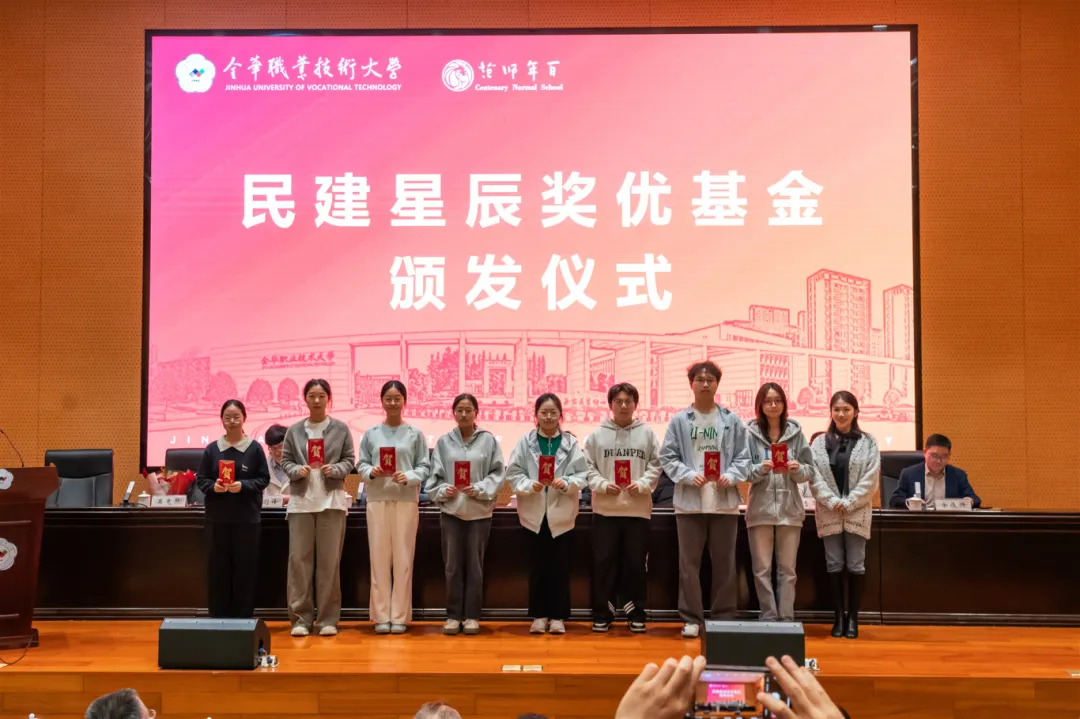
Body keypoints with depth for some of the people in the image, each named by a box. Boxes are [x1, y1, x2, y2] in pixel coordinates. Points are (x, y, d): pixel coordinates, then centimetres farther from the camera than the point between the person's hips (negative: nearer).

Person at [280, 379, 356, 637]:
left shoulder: (341, 429, 4)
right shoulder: (294, 430, 8)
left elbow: (349, 460, 4)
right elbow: (285, 460, 7)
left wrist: (334, 469, -15)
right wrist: (297, 470, -13)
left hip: (331, 500, -1)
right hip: (301, 500, 1)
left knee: (329, 560, 1)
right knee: (299, 558, 0)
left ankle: (328, 618, 9)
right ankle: (300, 617, 6)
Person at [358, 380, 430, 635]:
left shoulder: (415, 433, 5)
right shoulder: (370, 433, 8)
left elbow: (424, 467, 1)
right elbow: (361, 464, 7)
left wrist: (409, 477, -16)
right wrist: (371, 472, -14)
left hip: (406, 500, -1)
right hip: (377, 499, 1)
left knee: (403, 558, 1)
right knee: (379, 557, 1)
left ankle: (400, 616, 8)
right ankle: (381, 616, 9)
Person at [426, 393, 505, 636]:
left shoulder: (489, 440, 0)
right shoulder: (444, 441, 4)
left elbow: (498, 473, -2)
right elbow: (434, 475, 4)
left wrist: (479, 489, -15)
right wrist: (443, 490, -14)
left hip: (479, 511, -1)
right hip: (451, 510, 1)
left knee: (474, 565, 6)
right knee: (453, 565, 5)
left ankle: (471, 615, 15)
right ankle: (453, 615, 15)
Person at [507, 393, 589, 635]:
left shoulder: (571, 443, 0)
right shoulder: (525, 442, 0)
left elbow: (582, 475, -3)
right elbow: (513, 474, -3)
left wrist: (566, 483, -21)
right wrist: (530, 485, -19)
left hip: (561, 513, 0)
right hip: (534, 513, 0)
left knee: (560, 567, 5)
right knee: (537, 566, 7)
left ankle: (558, 616, 14)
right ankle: (539, 615, 17)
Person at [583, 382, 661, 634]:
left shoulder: (647, 434, 5)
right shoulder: (597, 435, 4)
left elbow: (655, 465, 3)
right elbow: (588, 467, 3)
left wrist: (642, 484, -11)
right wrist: (602, 484, -12)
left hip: (638, 509, 0)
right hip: (605, 509, 0)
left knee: (636, 563, 6)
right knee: (604, 562, 3)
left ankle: (636, 613, 16)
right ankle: (602, 613, 12)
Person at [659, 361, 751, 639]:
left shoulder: (732, 420, 4)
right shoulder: (679, 420, 2)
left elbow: (743, 458, 4)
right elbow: (668, 457, 1)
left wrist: (731, 476, -14)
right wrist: (689, 475, -14)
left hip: (724, 501, 1)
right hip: (690, 501, -1)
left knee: (724, 563, 8)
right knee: (689, 563, 4)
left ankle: (724, 618, 18)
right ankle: (692, 618, 13)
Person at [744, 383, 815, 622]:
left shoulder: (796, 432, 3)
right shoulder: (750, 433, -2)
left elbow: (810, 471, 5)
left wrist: (798, 469, -16)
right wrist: (760, 469, -22)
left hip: (790, 509, 1)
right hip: (760, 509, -1)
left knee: (787, 568, 7)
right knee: (762, 569, 3)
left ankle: (787, 618, 14)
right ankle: (768, 617, 12)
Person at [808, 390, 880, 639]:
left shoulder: (867, 442, 2)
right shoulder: (819, 443, 4)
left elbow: (870, 479, -4)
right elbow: (814, 477, -2)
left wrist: (848, 503, -11)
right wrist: (832, 501, -12)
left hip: (857, 513, -1)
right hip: (829, 513, 1)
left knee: (856, 565, 2)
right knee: (834, 565, 5)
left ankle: (853, 618, 11)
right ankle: (838, 617, 12)